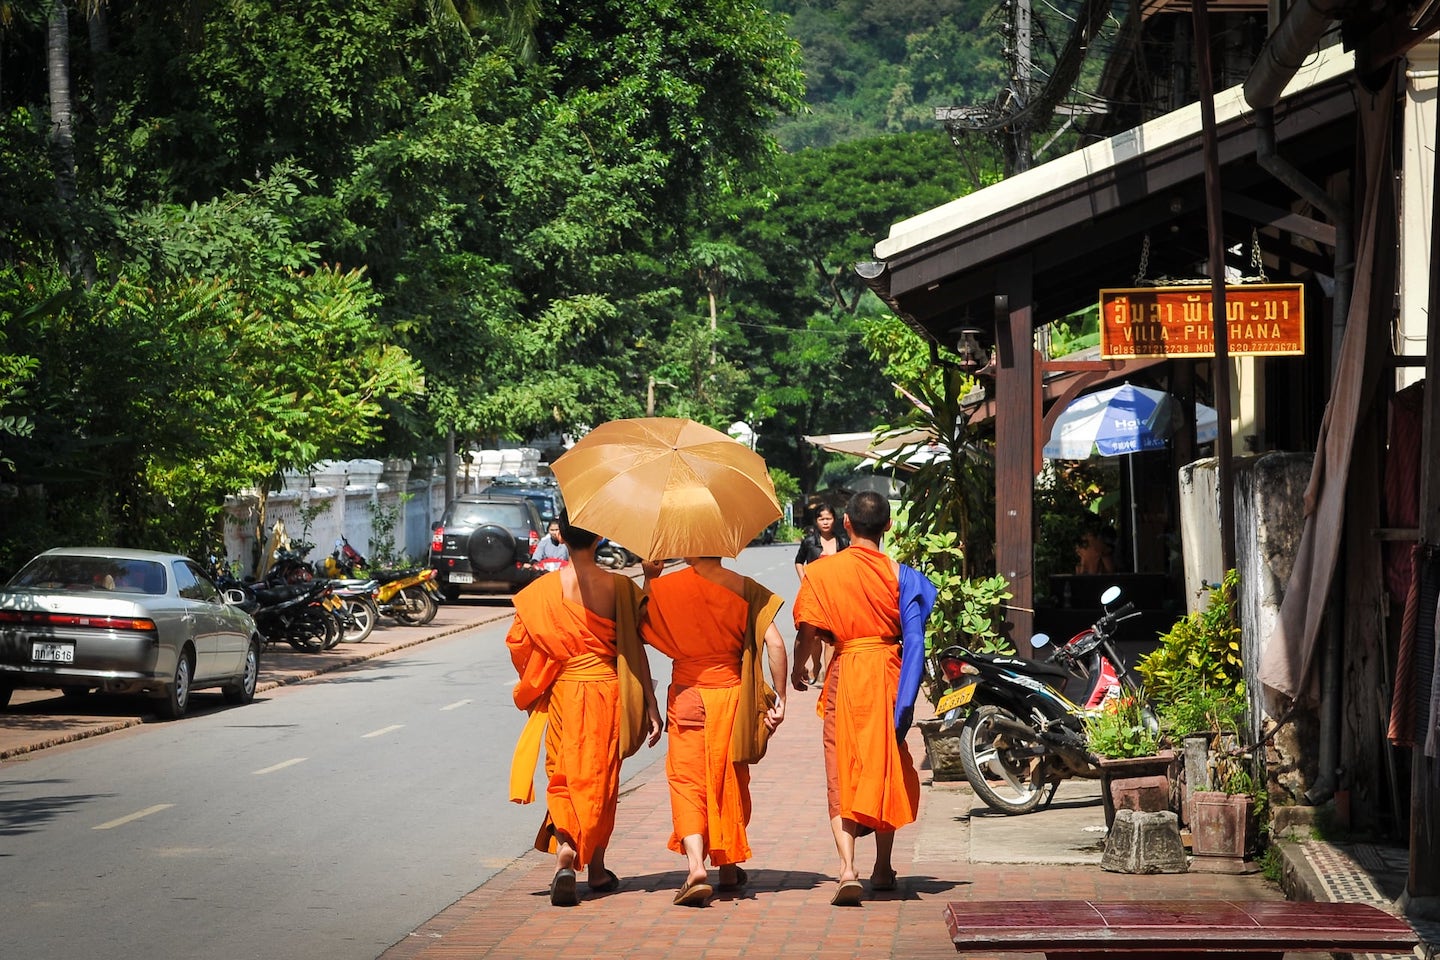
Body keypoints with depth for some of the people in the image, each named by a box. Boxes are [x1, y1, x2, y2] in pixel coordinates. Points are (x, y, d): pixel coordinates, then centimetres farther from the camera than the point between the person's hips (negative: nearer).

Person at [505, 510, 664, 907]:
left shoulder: (543, 589, -4)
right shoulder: (619, 587, -6)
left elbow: (518, 641, -4)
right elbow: (634, 649, -6)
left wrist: (534, 683, 15)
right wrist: (650, 705, -1)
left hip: (561, 692, 0)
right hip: (605, 689, 0)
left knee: (564, 775, 8)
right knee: (600, 777, 14)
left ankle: (565, 852, -17)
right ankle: (597, 869, 24)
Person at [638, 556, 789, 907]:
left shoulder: (664, 587, -6)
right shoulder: (744, 588, -3)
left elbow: (641, 627, 9)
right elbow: (775, 644, -9)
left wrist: (648, 578, 16)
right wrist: (780, 698, -2)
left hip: (686, 697, -2)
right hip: (731, 694, 2)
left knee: (687, 782, 0)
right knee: (731, 780, 17)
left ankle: (696, 866, -20)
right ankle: (729, 867, 28)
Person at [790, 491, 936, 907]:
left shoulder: (823, 571, -5)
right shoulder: (898, 573, -2)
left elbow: (808, 630, -7)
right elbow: (914, 638, -6)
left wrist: (799, 669, 12)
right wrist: (907, 697, 1)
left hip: (846, 673, -2)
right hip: (888, 672, 2)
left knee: (841, 774, -1)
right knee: (886, 770, 15)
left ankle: (847, 869, -18)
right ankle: (883, 869, 24)